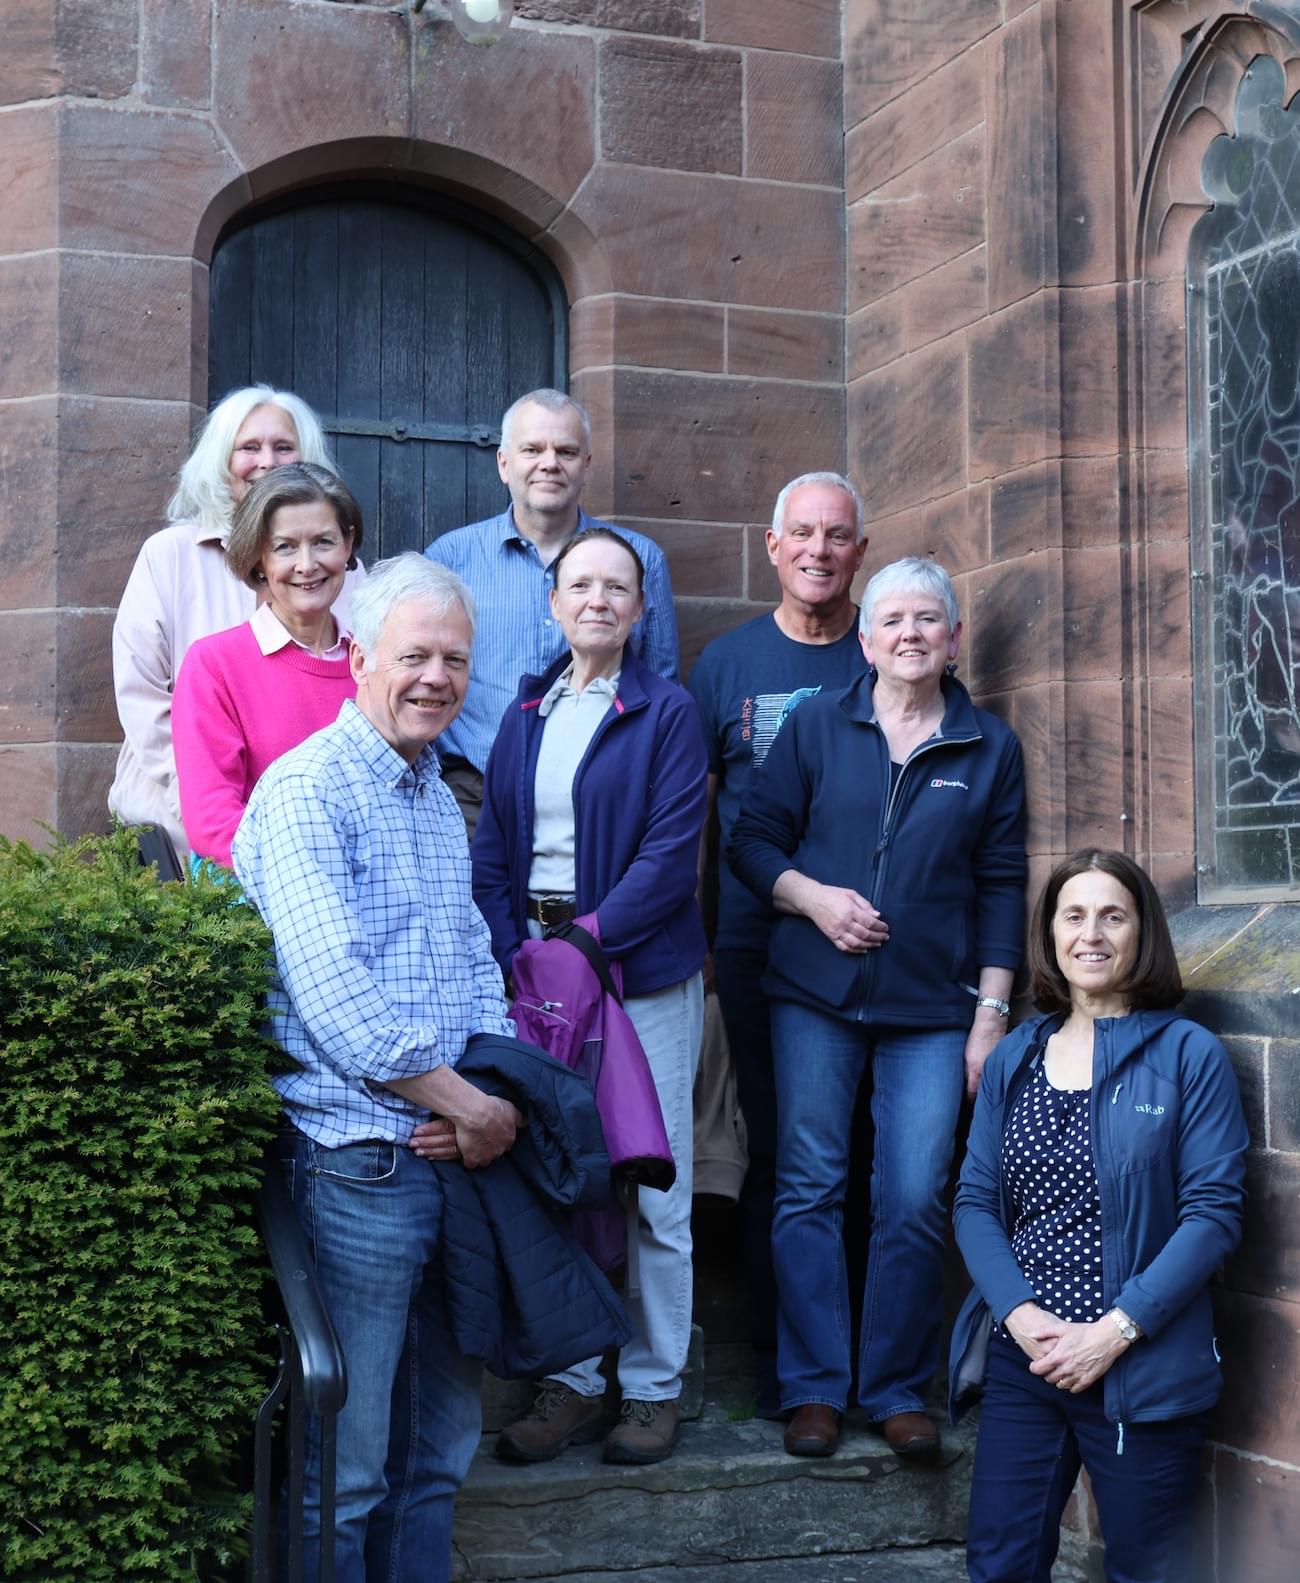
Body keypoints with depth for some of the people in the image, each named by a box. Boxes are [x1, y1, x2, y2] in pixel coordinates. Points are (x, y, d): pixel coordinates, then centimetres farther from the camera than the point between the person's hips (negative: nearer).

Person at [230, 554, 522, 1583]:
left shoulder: (440, 801, 17)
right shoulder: (306, 793, -11)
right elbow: (331, 996, -20)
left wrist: (498, 1086, -2)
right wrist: (466, 1103, -14)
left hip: (458, 1152, 8)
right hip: (360, 1161, -8)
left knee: (442, 1438, 17)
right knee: (346, 1466, 0)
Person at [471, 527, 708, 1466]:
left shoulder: (667, 713, 0)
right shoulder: (527, 715, 13)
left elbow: (671, 852, -9)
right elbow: (492, 851, 9)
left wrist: (589, 938, -15)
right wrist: (516, 955, -5)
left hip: (642, 975, -4)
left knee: (652, 1192, 0)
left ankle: (655, 1387, 12)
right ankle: (573, 1380, 18)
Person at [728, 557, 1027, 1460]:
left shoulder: (990, 748, 8)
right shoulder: (817, 727, 7)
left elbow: (1002, 887, 7)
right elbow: (753, 840, 8)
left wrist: (992, 1014, 1)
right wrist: (812, 896, -10)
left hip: (932, 1010, 0)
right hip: (816, 997, 0)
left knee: (916, 1201, -3)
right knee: (809, 1188, 0)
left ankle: (899, 1391, 11)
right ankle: (814, 1388, 10)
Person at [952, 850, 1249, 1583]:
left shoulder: (1189, 1054, -4)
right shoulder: (1013, 1058, 9)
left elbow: (1214, 1211, -10)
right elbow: (976, 1201, 6)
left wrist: (1117, 1329, -16)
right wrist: (1020, 1315, -10)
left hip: (1144, 1368, -3)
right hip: (1023, 1359, 4)